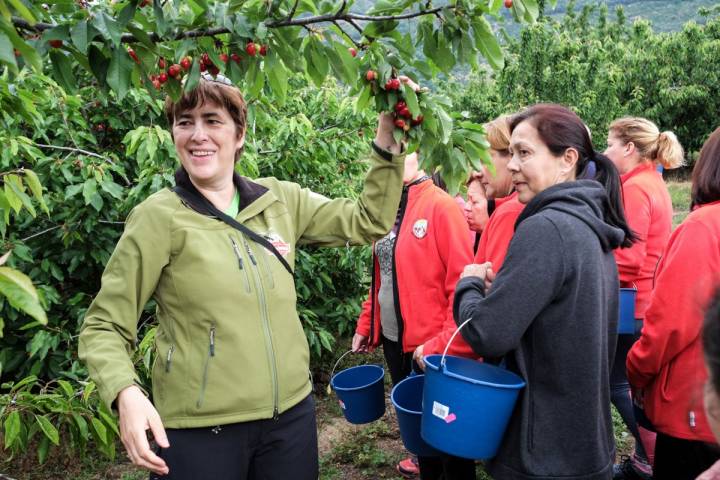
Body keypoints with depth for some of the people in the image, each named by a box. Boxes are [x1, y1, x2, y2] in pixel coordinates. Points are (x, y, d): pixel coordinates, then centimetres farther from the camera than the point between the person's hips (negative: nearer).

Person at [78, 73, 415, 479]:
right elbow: (103, 327, -5)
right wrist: (127, 393, -23)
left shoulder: (280, 200, 3)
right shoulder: (159, 217, -8)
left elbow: (369, 222, 8)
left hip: (292, 414, 4)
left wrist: (387, 140, -1)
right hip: (199, 431, -4)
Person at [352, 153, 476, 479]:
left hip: (432, 346, -7)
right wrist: (365, 324, 11)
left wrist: (443, 345, -22)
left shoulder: (441, 206, -15)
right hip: (393, 338, 7)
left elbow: (463, 282, -20)